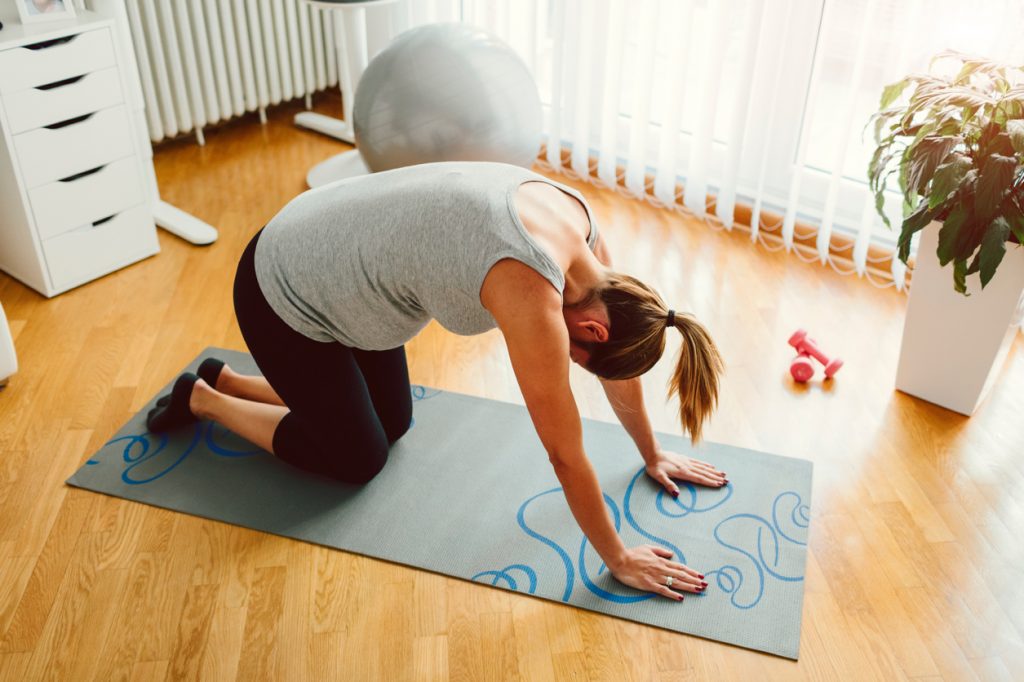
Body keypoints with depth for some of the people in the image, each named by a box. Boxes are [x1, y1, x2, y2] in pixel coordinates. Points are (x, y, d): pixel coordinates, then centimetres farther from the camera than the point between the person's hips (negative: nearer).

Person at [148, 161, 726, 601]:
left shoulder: (584, 234, -10)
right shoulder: (532, 294, -35)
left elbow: (615, 369, 5)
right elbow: (566, 453, -25)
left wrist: (653, 454, 16)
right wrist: (618, 559, -11)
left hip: (333, 264, 8)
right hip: (283, 293, -8)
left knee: (393, 423, 20)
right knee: (360, 459, 8)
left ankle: (225, 378, 33)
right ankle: (203, 400, 25)